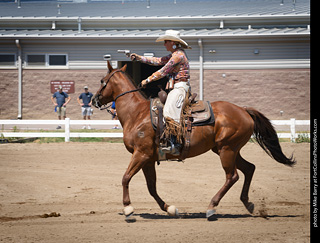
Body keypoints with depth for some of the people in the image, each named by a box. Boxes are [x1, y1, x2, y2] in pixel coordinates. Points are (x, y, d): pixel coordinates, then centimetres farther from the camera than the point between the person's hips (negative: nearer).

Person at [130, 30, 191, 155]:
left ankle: (175, 144, -35)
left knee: (169, 112, -26)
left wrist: (148, 80, -8)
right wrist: (139, 58, 22)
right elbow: (158, 61, 24)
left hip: (180, 88, -11)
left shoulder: (178, 55, -11)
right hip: (174, 88, 11)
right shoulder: (174, 55, 20)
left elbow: (164, 71, -13)